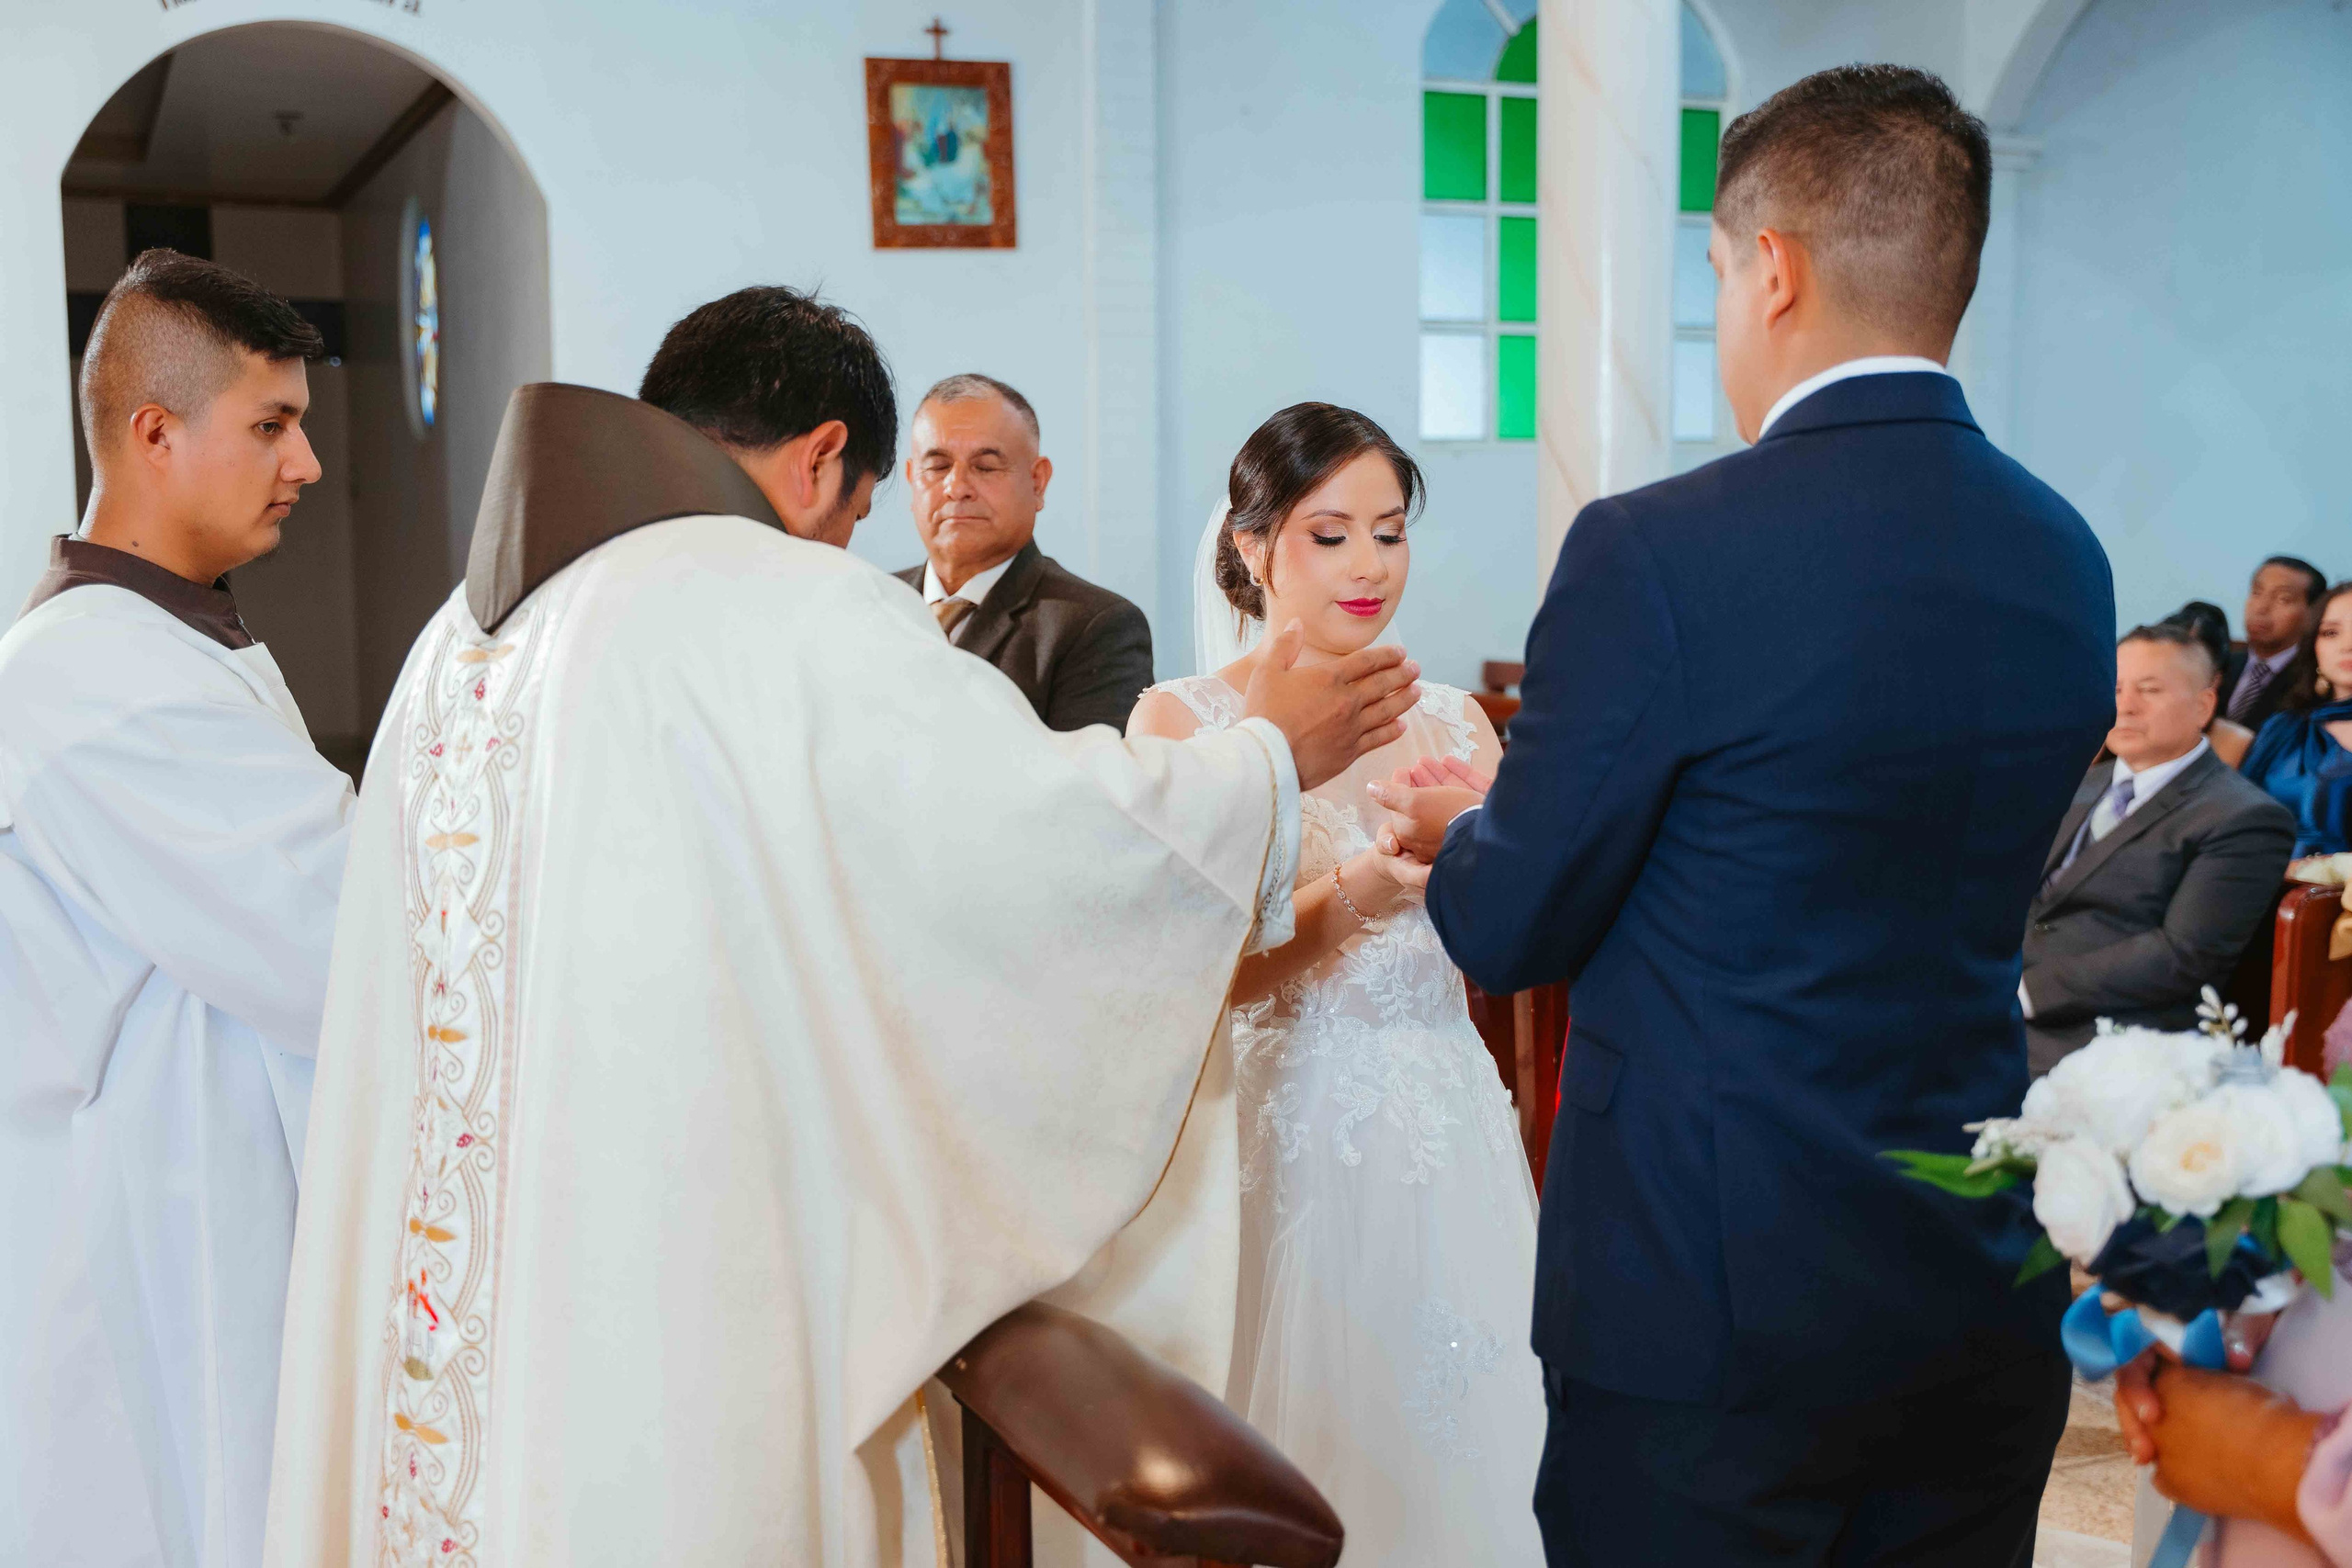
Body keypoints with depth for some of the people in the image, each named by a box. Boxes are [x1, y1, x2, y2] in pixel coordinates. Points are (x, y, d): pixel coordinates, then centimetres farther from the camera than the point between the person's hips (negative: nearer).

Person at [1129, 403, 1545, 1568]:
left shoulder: (1451, 722, 8)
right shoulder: (1181, 720, -4)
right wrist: (1357, 891, -28)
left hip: (1450, 1146, 4)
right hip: (1285, 1145, -4)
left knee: (1459, 1453, 11)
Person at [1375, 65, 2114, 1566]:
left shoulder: (1656, 554, -19)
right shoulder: (2066, 558, 1)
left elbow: (1510, 933, -12)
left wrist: (1458, 833, 12)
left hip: (1714, 1293, -6)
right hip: (1986, 1298, 6)